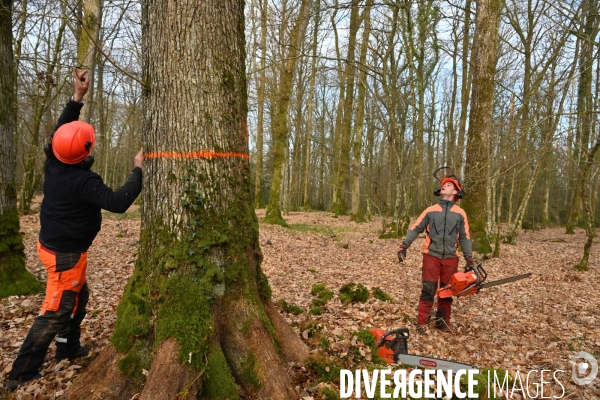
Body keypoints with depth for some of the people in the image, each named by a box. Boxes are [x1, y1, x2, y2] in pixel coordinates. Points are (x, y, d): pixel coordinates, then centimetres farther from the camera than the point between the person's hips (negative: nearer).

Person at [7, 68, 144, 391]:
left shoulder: (53, 163, -4)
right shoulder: (83, 181, -28)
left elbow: (61, 129, 10)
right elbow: (118, 202, -32)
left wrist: (78, 97, 4)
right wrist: (137, 170, -23)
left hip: (54, 244, 10)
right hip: (66, 254, -9)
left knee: (78, 296, 25)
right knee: (55, 311, 1)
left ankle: (68, 347, 40)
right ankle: (21, 375, 11)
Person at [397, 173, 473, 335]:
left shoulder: (460, 213, 6)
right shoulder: (430, 210, 4)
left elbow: (465, 237, 8)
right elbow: (415, 229, 2)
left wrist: (469, 259, 3)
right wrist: (404, 246, -8)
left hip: (451, 259, 2)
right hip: (431, 257, -2)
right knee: (428, 290, -3)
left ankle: (442, 320, 24)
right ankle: (422, 322, 4)